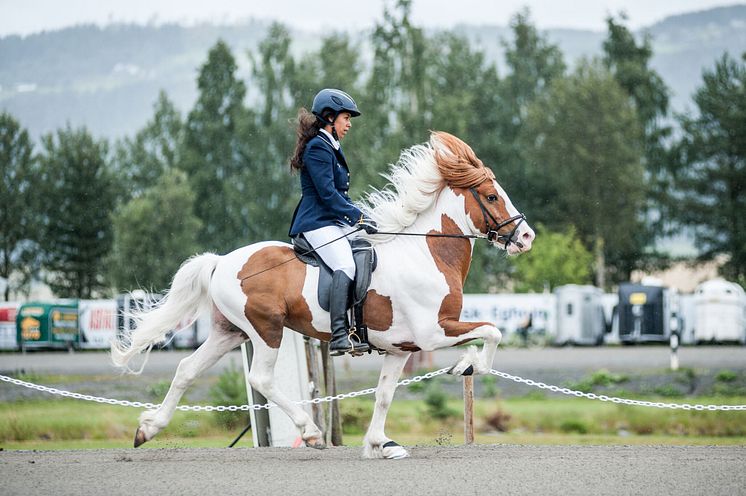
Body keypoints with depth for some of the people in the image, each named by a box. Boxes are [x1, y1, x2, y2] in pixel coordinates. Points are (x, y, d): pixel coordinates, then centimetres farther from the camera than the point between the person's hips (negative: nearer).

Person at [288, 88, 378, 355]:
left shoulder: (331, 148, 22)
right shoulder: (318, 148, -10)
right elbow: (327, 193, -17)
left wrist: (358, 218, 12)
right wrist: (357, 216, -15)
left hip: (335, 223, 11)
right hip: (317, 223, -11)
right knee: (346, 266, -29)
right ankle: (339, 336, -41)